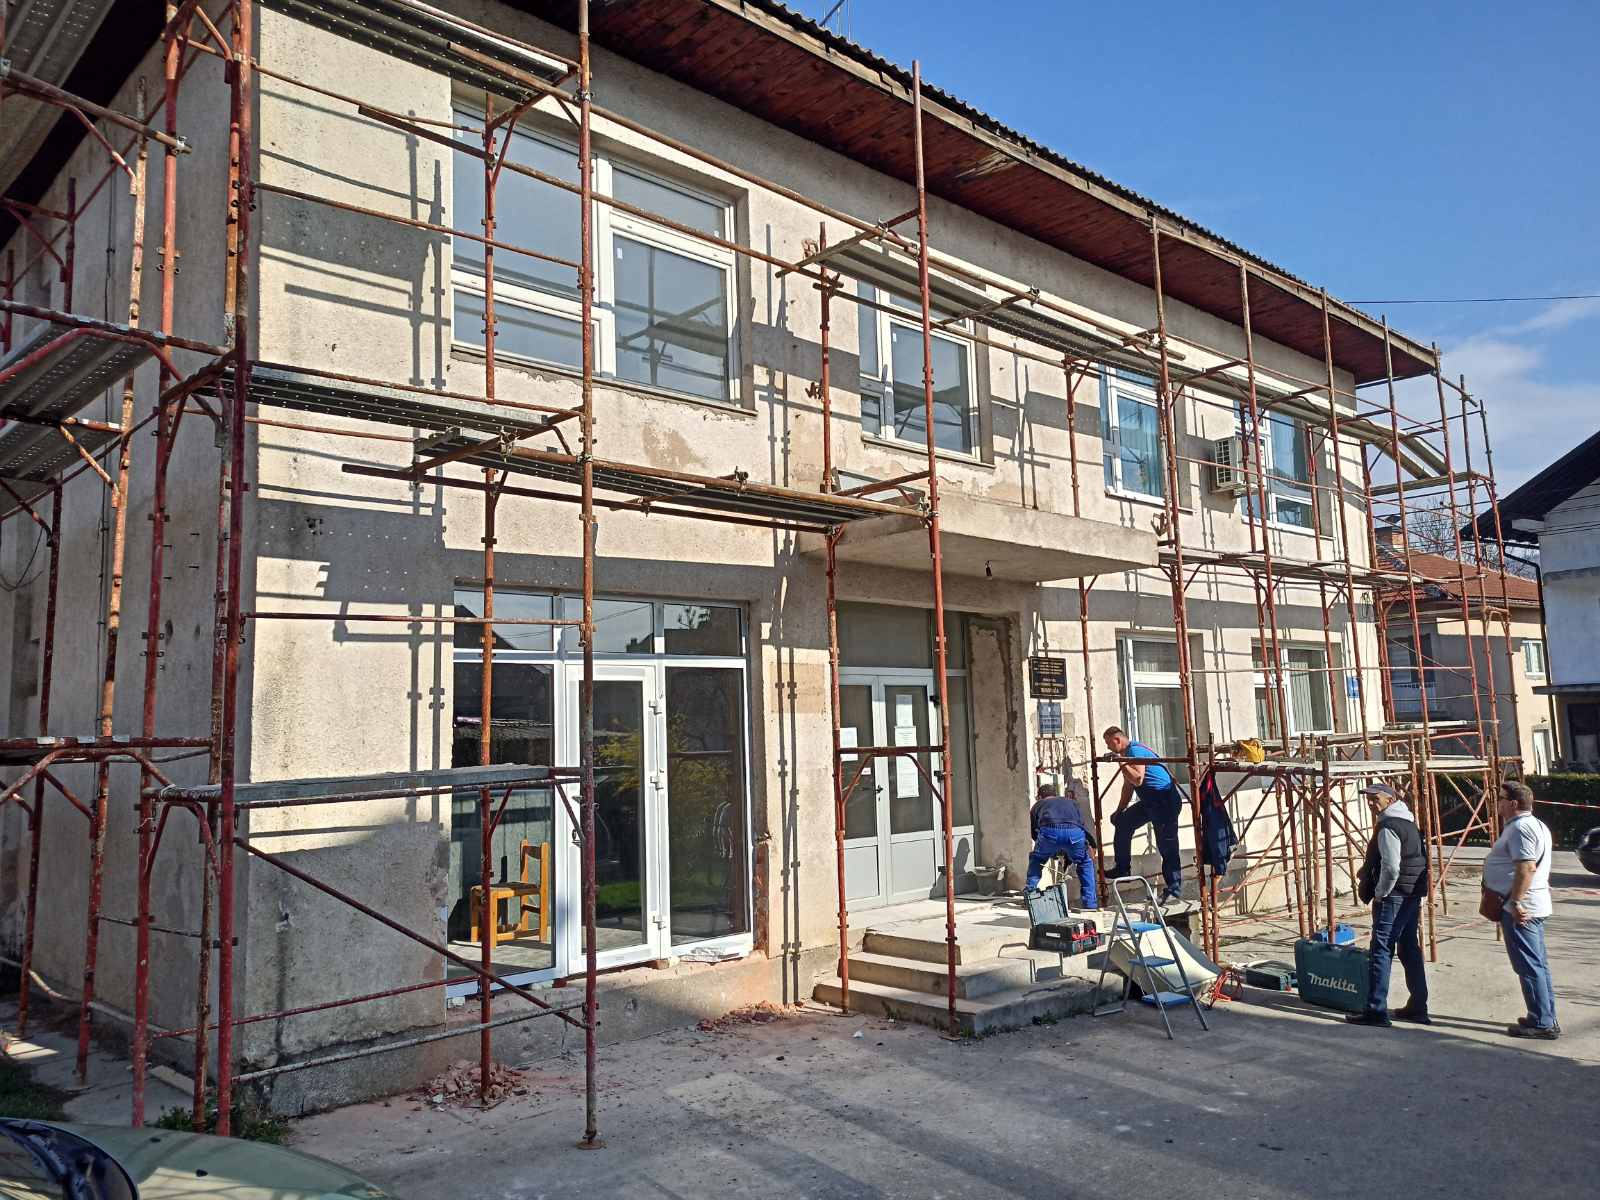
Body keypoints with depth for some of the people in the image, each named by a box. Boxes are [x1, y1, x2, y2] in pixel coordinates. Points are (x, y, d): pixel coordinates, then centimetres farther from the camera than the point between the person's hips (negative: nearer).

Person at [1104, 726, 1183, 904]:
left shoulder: (1135, 750, -16)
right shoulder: (1127, 754, 14)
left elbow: (1137, 779, -26)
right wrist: (1119, 810, 17)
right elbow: (1128, 786, 20)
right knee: (1122, 822, 9)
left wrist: (1121, 763, -19)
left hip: (1165, 800, -10)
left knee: (1167, 845, -6)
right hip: (1150, 801, 10)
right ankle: (1122, 869, 15)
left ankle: (1174, 889, -1)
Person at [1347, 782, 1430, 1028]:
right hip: (1413, 896, 10)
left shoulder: (1388, 827, -17)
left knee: (1381, 951, -6)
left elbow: (1390, 868, -24)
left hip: (1393, 897, -10)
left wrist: (1380, 894, -11)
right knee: (1409, 950, 16)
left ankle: (1376, 1011, -5)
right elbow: (1421, 860, 21)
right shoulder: (1409, 822, 14)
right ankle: (1418, 1007, 22)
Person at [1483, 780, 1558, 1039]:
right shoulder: (1536, 825, 17)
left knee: (1529, 966, -5)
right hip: (1535, 906, 11)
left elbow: (1527, 867, -26)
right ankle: (1546, 1018, 23)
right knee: (1538, 964, 16)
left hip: (1521, 908, -11)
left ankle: (1542, 1023, 0)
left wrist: (1516, 902, -24)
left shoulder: (1520, 828, -17)